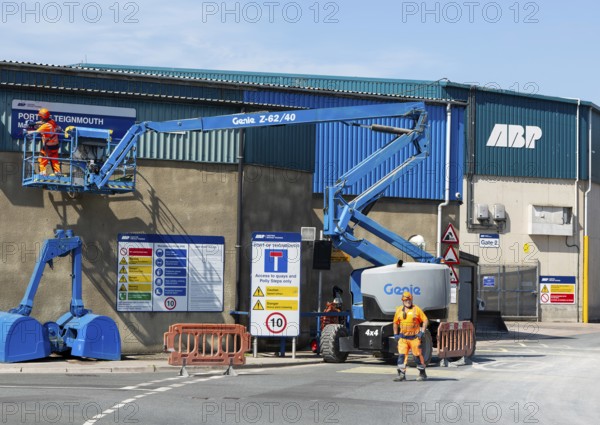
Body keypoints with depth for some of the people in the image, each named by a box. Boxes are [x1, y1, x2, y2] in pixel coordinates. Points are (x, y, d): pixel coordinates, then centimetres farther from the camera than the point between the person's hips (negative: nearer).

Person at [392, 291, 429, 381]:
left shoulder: (417, 309, -2)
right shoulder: (399, 310, 9)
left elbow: (425, 320, -1)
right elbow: (395, 323, 19)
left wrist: (422, 332, -9)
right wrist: (395, 334, 11)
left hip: (414, 337, -3)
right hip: (403, 337, 3)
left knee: (417, 355, 2)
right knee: (401, 355, -7)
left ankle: (422, 374, 16)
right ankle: (401, 374, -6)